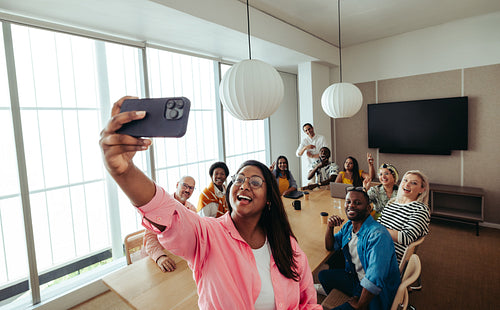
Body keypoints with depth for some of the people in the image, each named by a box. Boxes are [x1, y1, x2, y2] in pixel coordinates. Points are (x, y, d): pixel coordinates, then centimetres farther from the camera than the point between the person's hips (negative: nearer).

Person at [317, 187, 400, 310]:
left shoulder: (378, 235, -30)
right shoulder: (348, 226, -1)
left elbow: (374, 282, -34)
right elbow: (330, 246, 11)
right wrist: (330, 227, -8)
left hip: (375, 295, -8)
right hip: (355, 279, 8)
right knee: (323, 275, 14)